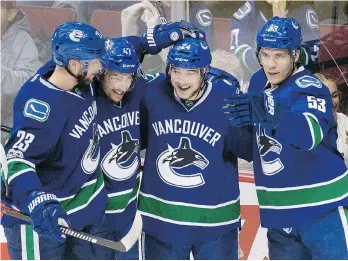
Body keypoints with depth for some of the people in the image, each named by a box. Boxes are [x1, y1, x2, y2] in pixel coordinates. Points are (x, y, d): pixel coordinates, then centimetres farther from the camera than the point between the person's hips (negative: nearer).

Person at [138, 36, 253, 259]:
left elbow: (252, 149, -11)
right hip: (161, 216, 2)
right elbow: (137, 137, 6)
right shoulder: (153, 92, -11)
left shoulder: (228, 96, -16)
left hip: (214, 220, -2)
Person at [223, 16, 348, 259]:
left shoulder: (310, 88, -18)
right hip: (278, 213, 7)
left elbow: (309, 134, -41)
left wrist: (269, 115, -55)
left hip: (321, 209, -7)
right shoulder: (258, 81, 2)